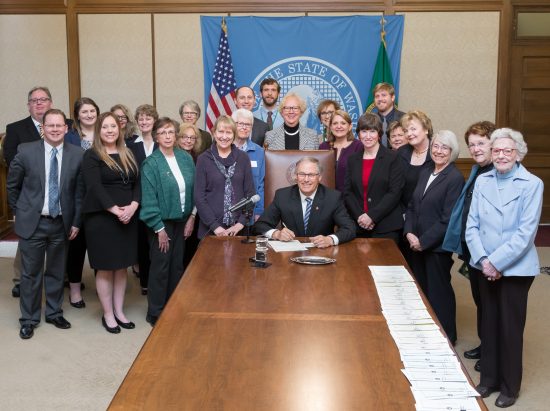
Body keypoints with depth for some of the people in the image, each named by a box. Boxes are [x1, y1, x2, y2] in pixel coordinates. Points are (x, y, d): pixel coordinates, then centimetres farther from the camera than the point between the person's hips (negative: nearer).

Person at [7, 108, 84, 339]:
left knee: (56, 272, 14)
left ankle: (54, 313, 32)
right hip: (32, 222, -1)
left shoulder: (77, 155, -5)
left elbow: (80, 191, 2)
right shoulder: (26, 152, -7)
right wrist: (20, 213, 7)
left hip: (61, 224, 1)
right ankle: (29, 319, 22)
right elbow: (12, 185, 5)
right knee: (30, 273, 7)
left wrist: (76, 221, 1)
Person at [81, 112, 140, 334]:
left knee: (121, 266, 10)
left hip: (128, 218, 5)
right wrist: (115, 210, -21)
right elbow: (95, 187, -14)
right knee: (105, 268, 3)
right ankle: (108, 314, 14)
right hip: (101, 218, -5)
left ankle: (119, 311, 21)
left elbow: (137, 183, 6)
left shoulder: (128, 155, 12)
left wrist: (133, 206, -11)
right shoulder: (91, 156, -4)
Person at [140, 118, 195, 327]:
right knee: (160, 266, 2)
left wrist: (192, 216, 2)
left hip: (182, 221, 5)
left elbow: (193, 188, 8)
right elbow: (149, 198, -13)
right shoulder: (151, 163, -11)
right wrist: (159, 227, -14)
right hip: (162, 222, -5)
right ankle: (155, 313, 15)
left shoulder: (185, 158, 3)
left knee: (177, 265, 13)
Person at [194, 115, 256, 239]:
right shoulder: (204, 159, 1)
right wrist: (215, 226, -11)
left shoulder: (243, 158, 6)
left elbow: (250, 193, 4)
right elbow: (199, 197, -2)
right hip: (211, 229, -1)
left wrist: (241, 223, -7)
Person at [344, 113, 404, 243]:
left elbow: (395, 193, -7)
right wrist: (359, 216, -9)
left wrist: (372, 216, -14)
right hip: (359, 227, 3)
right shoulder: (353, 159, 12)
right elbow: (347, 192, 7)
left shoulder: (392, 158, 0)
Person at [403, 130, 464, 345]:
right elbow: (412, 206, 11)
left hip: (438, 246, -6)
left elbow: (448, 219, -17)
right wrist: (409, 233, -3)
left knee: (438, 292, 5)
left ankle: (446, 337, 21)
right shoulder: (425, 173, 11)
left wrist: (423, 241, -15)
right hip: (416, 244, 7)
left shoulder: (455, 178, -12)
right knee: (420, 289, 13)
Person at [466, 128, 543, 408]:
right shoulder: (482, 181, 3)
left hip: (515, 269, -4)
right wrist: (482, 260, -11)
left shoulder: (532, 184, -10)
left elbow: (526, 233, -14)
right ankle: (489, 378, 29)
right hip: (486, 267, 4)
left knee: (510, 328, 6)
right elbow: (472, 225, 2)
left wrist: (496, 262, -17)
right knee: (488, 324, 13)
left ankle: (510, 387, 22)